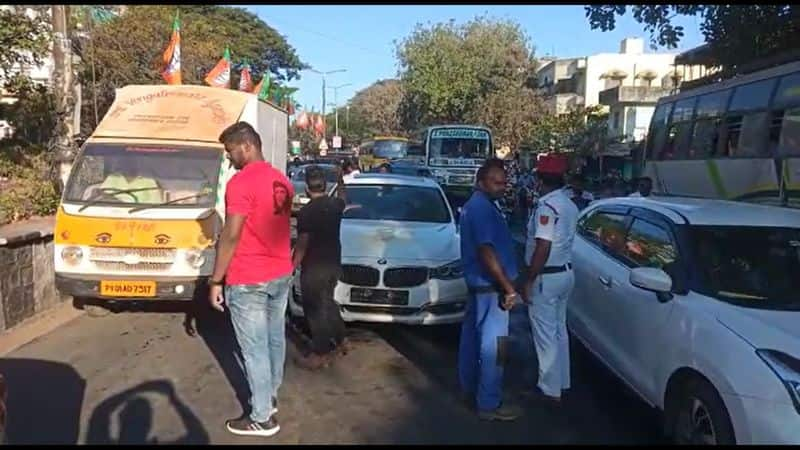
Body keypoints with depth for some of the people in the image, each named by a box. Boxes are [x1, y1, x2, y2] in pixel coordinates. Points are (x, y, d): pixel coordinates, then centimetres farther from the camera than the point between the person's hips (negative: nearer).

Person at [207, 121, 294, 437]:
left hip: (248, 281, -8)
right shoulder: (281, 181, 9)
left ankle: (262, 418, 11)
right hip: (281, 275, 9)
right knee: (275, 340, 19)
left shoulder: (241, 182, -17)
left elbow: (231, 236, -19)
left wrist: (215, 281, -13)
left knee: (255, 349, 2)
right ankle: (270, 396, 35)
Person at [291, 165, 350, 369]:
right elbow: (342, 197, 26)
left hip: (314, 268, -7)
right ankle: (339, 339, 35)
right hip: (334, 264, 7)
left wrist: (292, 266, -8)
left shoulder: (305, 212, -19)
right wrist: (341, 180, 42)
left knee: (315, 309, 3)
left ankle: (320, 353, 10)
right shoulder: (335, 204, 1)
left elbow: (302, 245, -19)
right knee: (327, 302, 24)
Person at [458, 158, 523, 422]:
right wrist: (508, 288, -22)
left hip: (477, 282, 11)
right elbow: (486, 252, -26)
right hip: (489, 286, -11)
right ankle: (489, 404, 2)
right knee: (493, 344, -5)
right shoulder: (483, 208, -19)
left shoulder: (473, 205, 14)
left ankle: (470, 386, 33)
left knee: (472, 335, 19)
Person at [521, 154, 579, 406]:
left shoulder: (547, 207, -20)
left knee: (545, 335, 0)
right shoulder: (570, 206, 9)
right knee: (559, 330, 18)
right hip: (566, 273, 9)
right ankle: (561, 382, 28)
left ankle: (551, 390, 8)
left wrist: (528, 281, -19)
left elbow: (543, 249, -24)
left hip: (547, 277, -9)